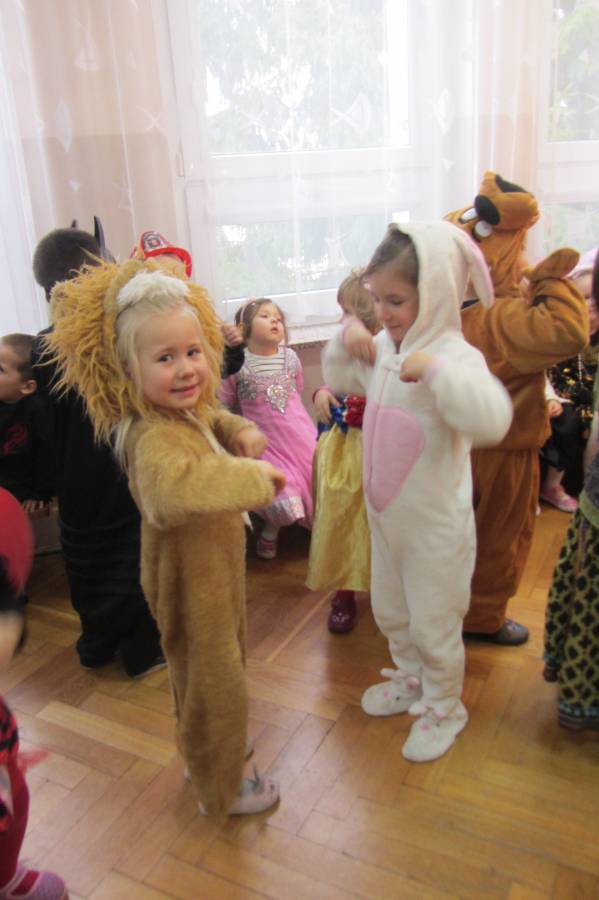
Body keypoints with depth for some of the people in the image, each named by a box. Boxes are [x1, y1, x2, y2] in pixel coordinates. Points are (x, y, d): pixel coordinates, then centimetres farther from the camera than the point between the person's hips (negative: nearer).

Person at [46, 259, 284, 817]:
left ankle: (207, 755, 54)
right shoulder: (154, 436, -34)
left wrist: (240, 432, 0)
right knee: (215, 683, 11)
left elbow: (213, 419, 22)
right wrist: (252, 477, -46)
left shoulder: (188, 412, -2)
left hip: (213, 569, 10)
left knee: (202, 676, 29)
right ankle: (221, 790, 36)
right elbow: (172, 489, -57)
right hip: (191, 582, -9)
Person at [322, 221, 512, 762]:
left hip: (435, 522, -7)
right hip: (385, 514, 8)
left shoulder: (454, 355, -25)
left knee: (434, 624, 12)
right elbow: (339, 380, 17)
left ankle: (444, 709, 38)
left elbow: (492, 420, -42)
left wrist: (434, 368, -47)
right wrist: (346, 340, -2)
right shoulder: (382, 348, -2)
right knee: (390, 611, 26)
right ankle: (411, 680, 51)